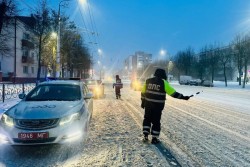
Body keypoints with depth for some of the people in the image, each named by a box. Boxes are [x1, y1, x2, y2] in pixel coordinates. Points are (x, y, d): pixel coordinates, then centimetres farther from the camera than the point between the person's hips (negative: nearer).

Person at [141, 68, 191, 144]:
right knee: (156, 122, 9)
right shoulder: (163, 82, -9)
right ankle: (154, 138, 15)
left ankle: (145, 135, 17)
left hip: (148, 105, 4)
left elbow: (143, 92, 9)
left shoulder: (148, 81, 3)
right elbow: (173, 93, -10)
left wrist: (143, 102, 18)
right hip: (158, 106, -3)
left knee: (147, 119, 20)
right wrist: (183, 97, -4)